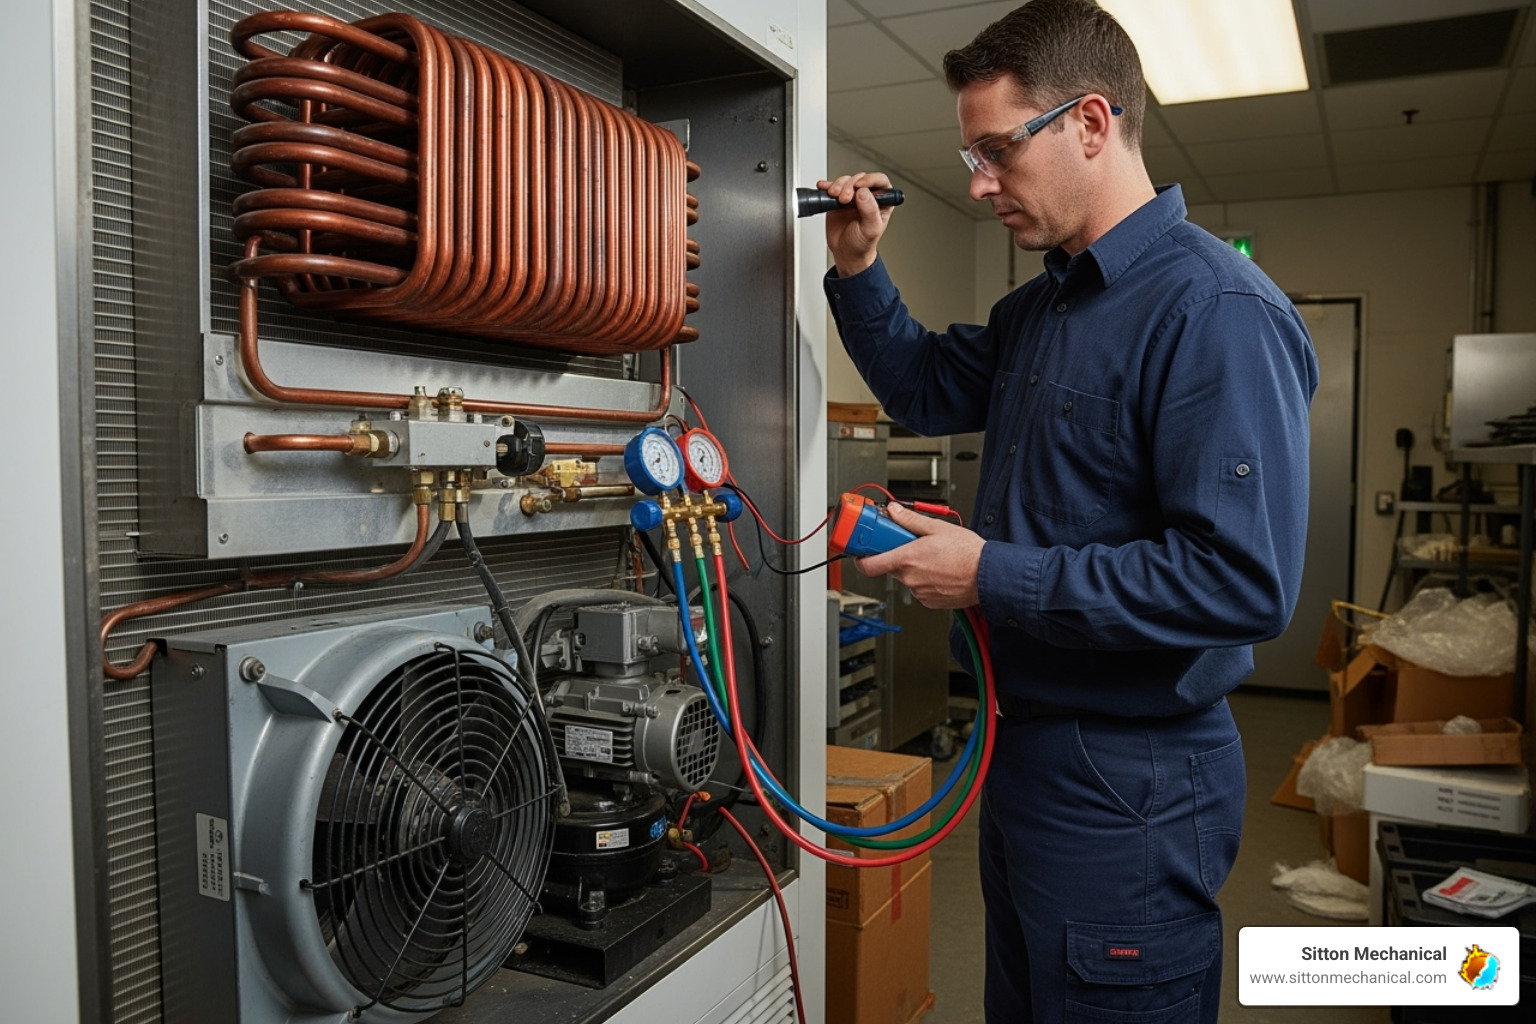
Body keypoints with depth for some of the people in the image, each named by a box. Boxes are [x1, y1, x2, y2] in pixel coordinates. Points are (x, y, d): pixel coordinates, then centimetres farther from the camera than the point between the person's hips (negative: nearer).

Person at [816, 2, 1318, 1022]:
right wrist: (860, 269, 8)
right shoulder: (1044, 302, 9)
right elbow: (931, 390, 24)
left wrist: (992, 576, -22)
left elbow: (1244, 581, -28)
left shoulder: (1216, 310, -21)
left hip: (1130, 785, -9)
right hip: (1027, 743, 9)